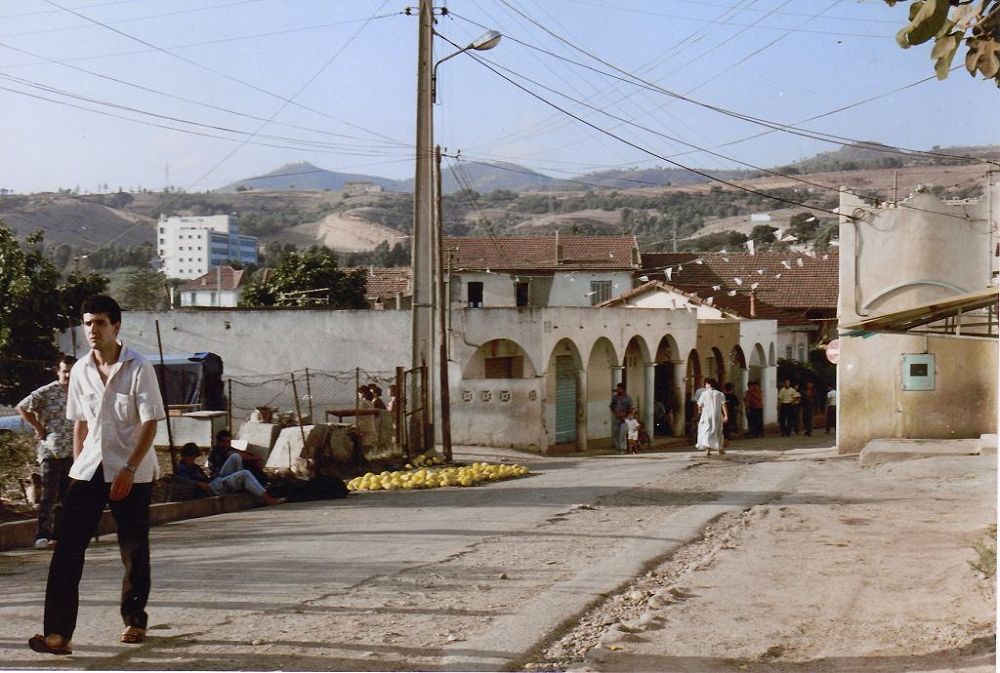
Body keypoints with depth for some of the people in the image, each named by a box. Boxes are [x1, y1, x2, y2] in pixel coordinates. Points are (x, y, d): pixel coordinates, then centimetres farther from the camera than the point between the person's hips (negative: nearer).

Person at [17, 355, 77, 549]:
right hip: (50, 452, -5)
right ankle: (42, 535, -9)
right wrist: (38, 428, -7)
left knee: (64, 496, 9)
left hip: (72, 453, 5)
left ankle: (56, 533, 18)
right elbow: (22, 407, -6)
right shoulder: (46, 392, -7)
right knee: (49, 495, -10)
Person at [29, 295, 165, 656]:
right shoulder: (80, 370, 7)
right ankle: (58, 633, -10)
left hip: (132, 473, -4)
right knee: (67, 548, -8)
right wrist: (77, 465, 11)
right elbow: (79, 422, 16)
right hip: (88, 470, 4)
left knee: (134, 550, 6)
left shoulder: (139, 368, -9)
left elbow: (150, 423, -10)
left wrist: (128, 470, -16)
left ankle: (134, 620, 25)